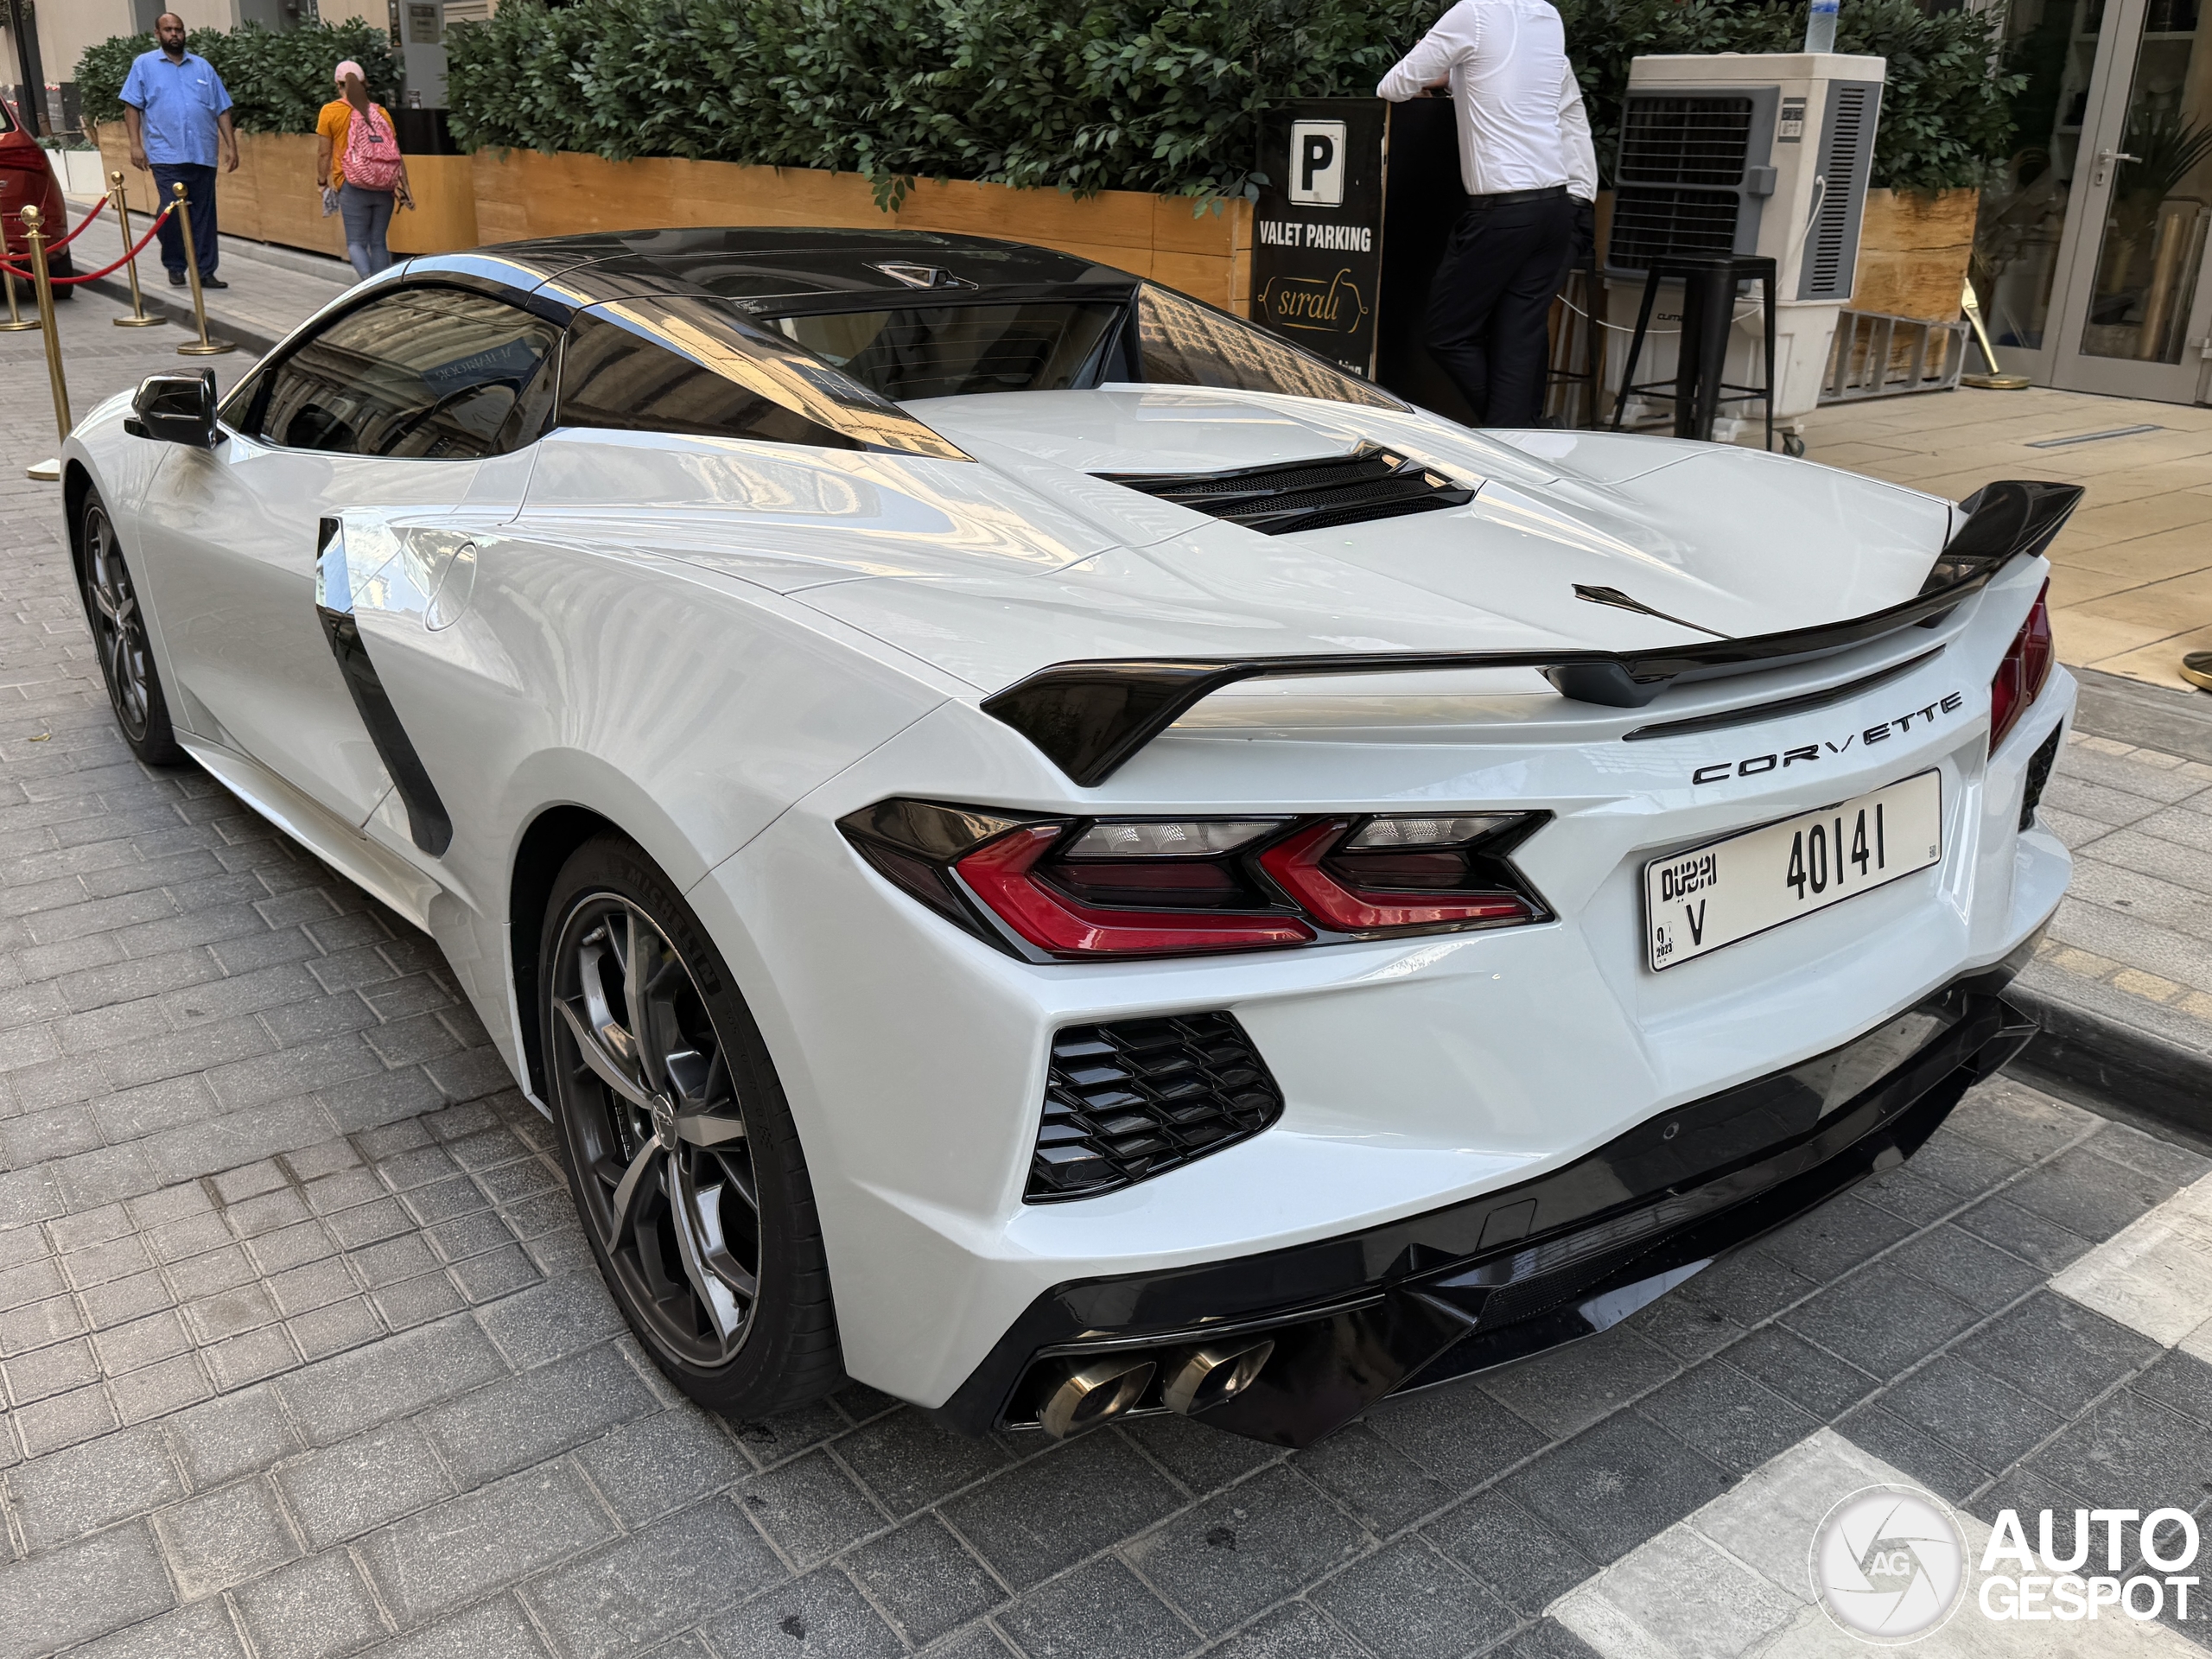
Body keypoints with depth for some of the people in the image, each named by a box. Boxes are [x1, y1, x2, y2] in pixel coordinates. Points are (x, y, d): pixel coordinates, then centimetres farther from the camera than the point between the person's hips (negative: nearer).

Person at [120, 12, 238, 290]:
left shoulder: (203, 66, 16)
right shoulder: (144, 65, 8)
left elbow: (222, 109, 14)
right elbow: (132, 107, 4)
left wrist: (231, 146, 5)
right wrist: (135, 144, -6)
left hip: (203, 155, 3)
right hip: (167, 155, -3)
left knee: (204, 216, 3)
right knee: (173, 213, -8)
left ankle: (205, 272, 7)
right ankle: (175, 267, 7)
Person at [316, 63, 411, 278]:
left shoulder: (330, 111, 1)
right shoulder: (380, 112, 9)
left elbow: (324, 153, 1)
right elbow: (396, 152, 6)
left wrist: (322, 182, 12)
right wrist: (404, 188, 8)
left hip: (353, 187, -3)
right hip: (384, 186, 3)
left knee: (356, 242, 0)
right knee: (378, 242, 10)